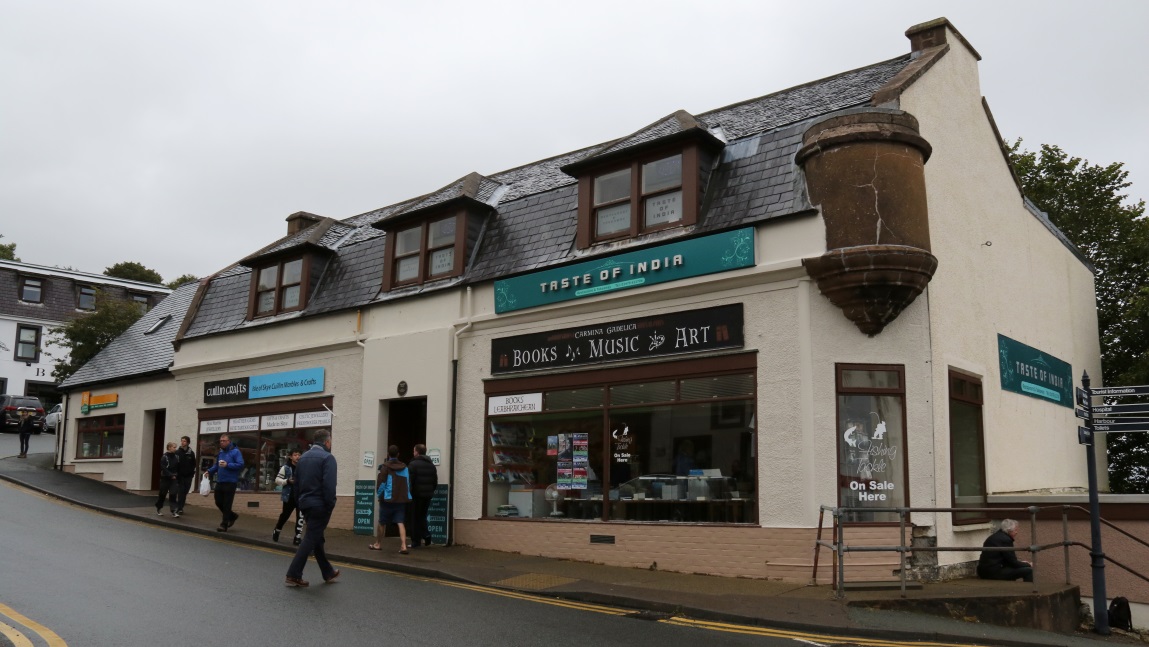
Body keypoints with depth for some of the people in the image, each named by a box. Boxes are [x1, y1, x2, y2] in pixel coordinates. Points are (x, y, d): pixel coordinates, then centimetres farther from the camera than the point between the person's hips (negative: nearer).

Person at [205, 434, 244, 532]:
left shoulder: (235, 452, -10)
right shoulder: (220, 452, 12)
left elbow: (241, 465, -19)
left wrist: (227, 465, -27)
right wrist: (209, 472, 8)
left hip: (230, 482, -7)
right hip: (219, 481, 7)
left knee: (226, 504, -2)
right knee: (218, 502, 11)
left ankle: (224, 525, 7)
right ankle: (232, 516, 32)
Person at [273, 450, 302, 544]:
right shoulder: (285, 468, -4)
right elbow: (277, 480, -1)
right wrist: (287, 481, -16)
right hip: (289, 497, -1)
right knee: (285, 515, 13)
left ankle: (297, 537, 9)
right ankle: (276, 532, 37)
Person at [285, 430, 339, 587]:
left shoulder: (303, 458, 13)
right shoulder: (327, 458, -12)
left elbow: (296, 483, 15)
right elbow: (329, 485, -21)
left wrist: (299, 503, 19)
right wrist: (330, 506, -14)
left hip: (305, 504, 8)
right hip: (319, 505, -8)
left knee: (316, 539, 16)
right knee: (311, 539, -4)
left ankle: (328, 573, 26)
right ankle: (293, 575, -5)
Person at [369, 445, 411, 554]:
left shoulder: (385, 466, -8)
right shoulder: (404, 467, 6)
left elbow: (381, 482, -11)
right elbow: (408, 483, 8)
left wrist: (379, 494, 1)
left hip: (388, 499, -3)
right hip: (401, 499, 3)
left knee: (382, 522, 13)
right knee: (400, 523, -2)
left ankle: (377, 544, 27)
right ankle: (403, 546, -16)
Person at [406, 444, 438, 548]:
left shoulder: (413, 464, -10)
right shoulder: (431, 465, 10)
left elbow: (409, 481, -15)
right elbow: (435, 481, 10)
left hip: (416, 495, -5)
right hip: (428, 495, 6)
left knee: (415, 518, 3)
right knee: (422, 516, 18)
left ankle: (415, 541, 5)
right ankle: (425, 535, -1)